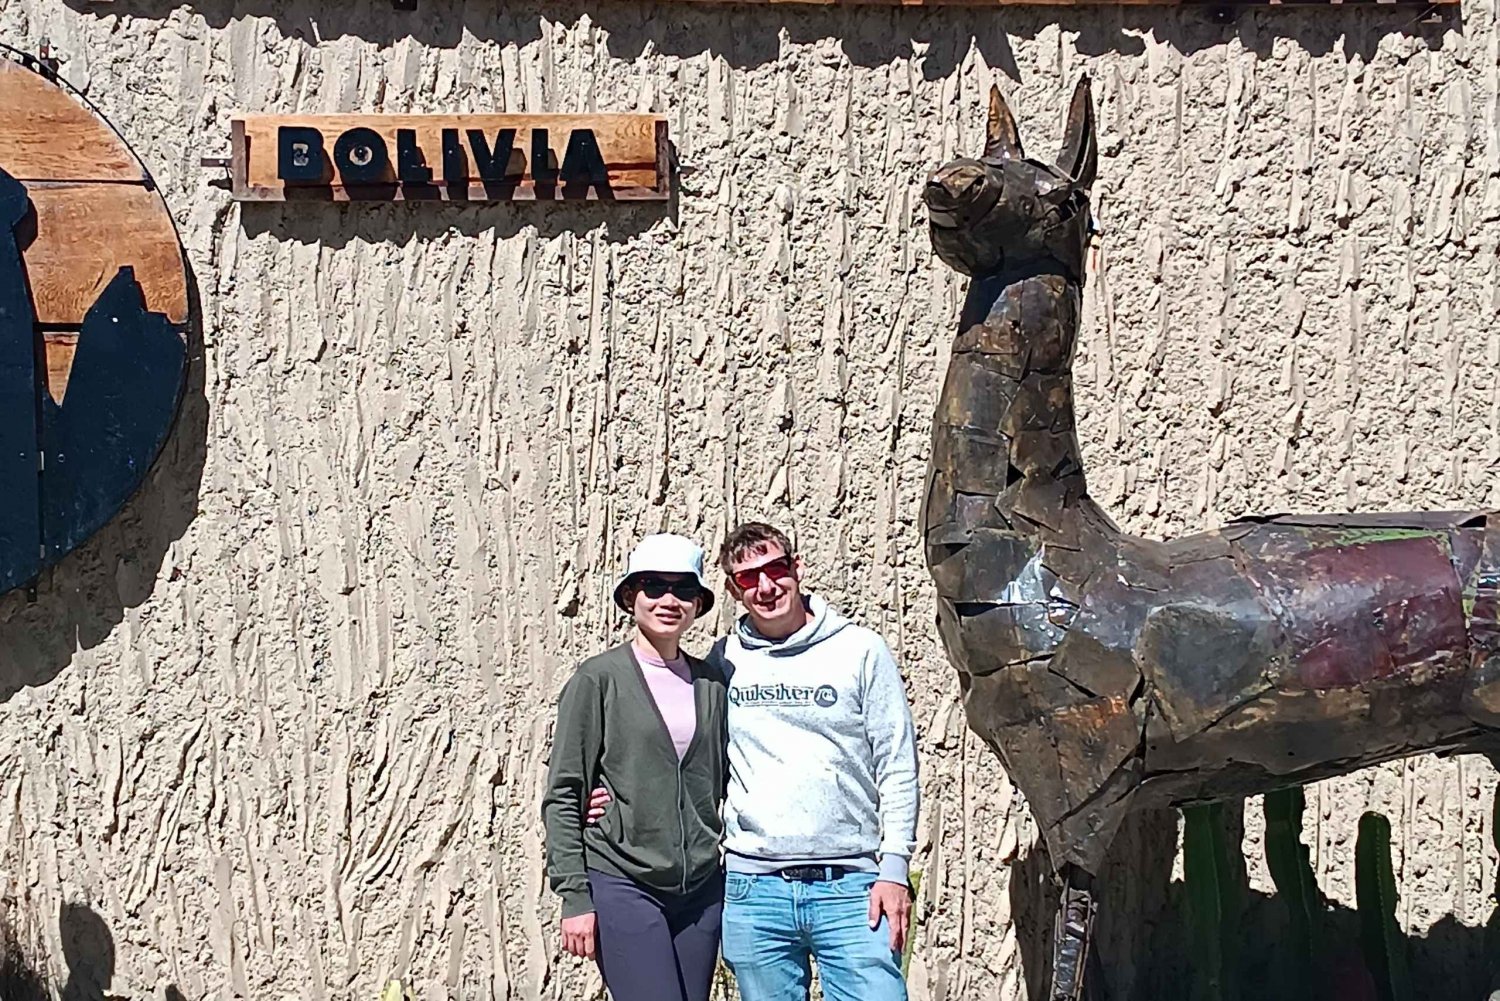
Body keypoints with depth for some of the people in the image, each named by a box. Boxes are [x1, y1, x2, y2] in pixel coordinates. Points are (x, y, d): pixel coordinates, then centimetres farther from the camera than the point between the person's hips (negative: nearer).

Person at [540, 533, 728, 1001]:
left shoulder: (711, 683, 10)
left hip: (701, 888, 5)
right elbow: (562, 796, -3)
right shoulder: (598, 679, -2)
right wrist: (574, 897, -9)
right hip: (623, 884, -5)